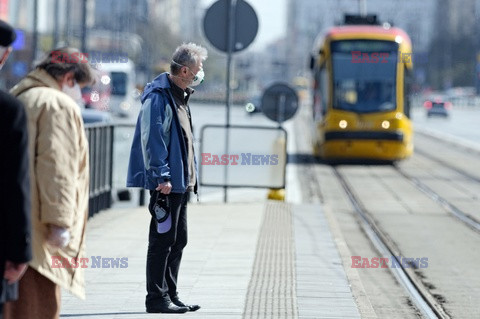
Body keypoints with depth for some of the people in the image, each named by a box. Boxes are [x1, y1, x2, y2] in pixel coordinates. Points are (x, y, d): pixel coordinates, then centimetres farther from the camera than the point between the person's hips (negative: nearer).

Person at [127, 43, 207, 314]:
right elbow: (152, 139, -20)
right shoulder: (158, 97, -14)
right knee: (162, 240, -5)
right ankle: (156, 298, 0)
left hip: (181, 182, 10)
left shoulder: (180, 96, 17)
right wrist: (162, 177, -23)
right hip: (166, 184, -10)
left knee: (178, 241, 13)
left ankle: (170, 295, 20)